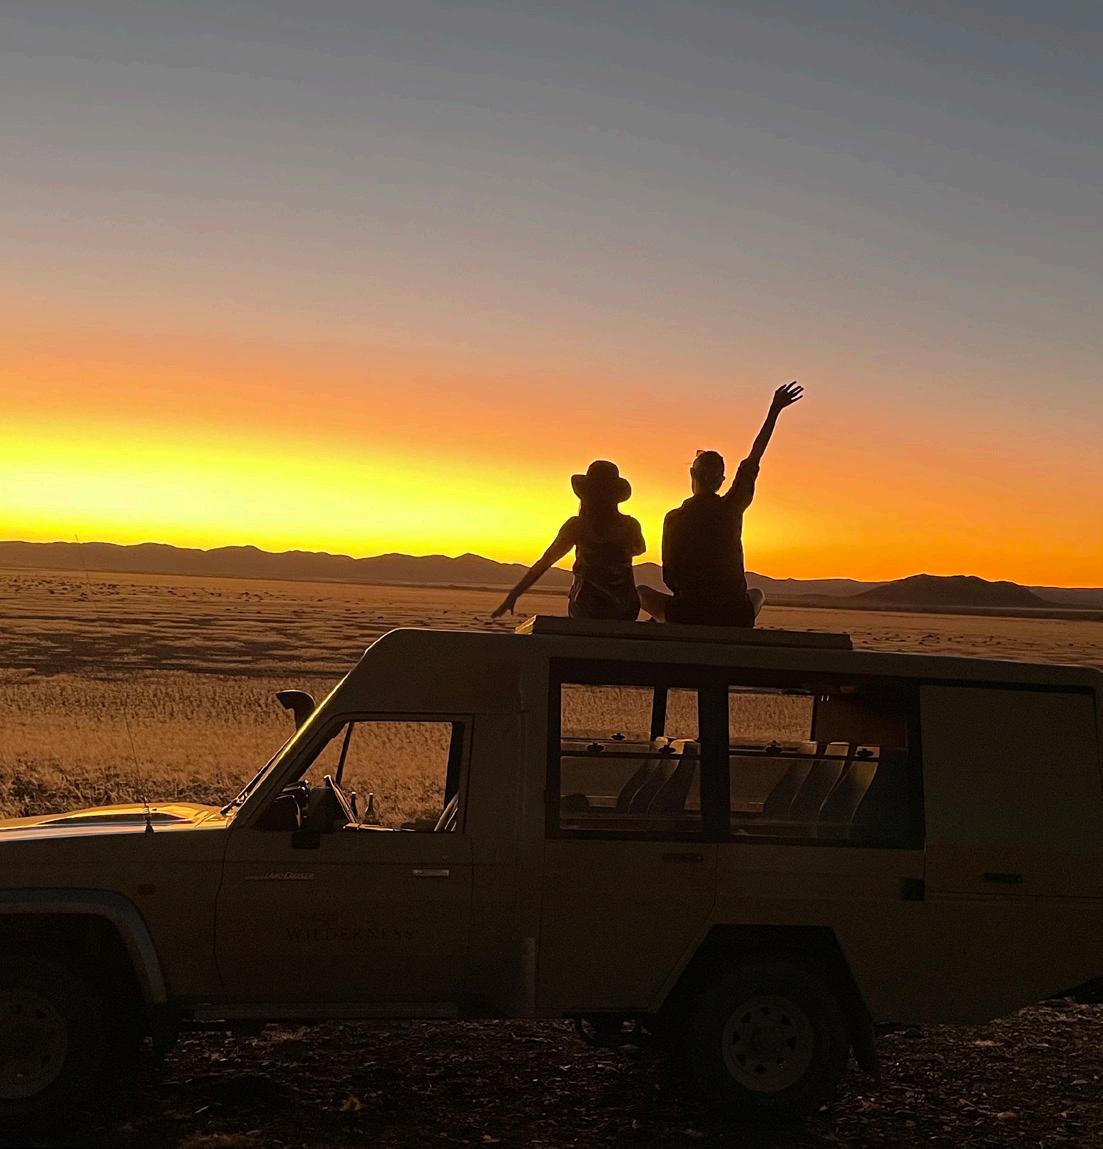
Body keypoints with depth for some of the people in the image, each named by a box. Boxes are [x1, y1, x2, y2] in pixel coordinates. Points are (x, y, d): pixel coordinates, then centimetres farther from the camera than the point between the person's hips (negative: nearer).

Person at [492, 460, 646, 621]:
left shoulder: (576, 526, -10)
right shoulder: (629, 526, -7)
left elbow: (544, 562, -8)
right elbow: (639, 549, 17)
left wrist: (513, 595, -3)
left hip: (585, 610, 0)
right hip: (623, 613, 0)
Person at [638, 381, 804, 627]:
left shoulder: (675, 518, -4)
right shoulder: (732, 508, -1)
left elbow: (669, 576, -1)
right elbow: (753, 460, 8)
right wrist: (774, 411, 15)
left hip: (689, 615, -1)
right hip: (735, 618, 1)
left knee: (642, 593, 27)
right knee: (757, 595, 37)